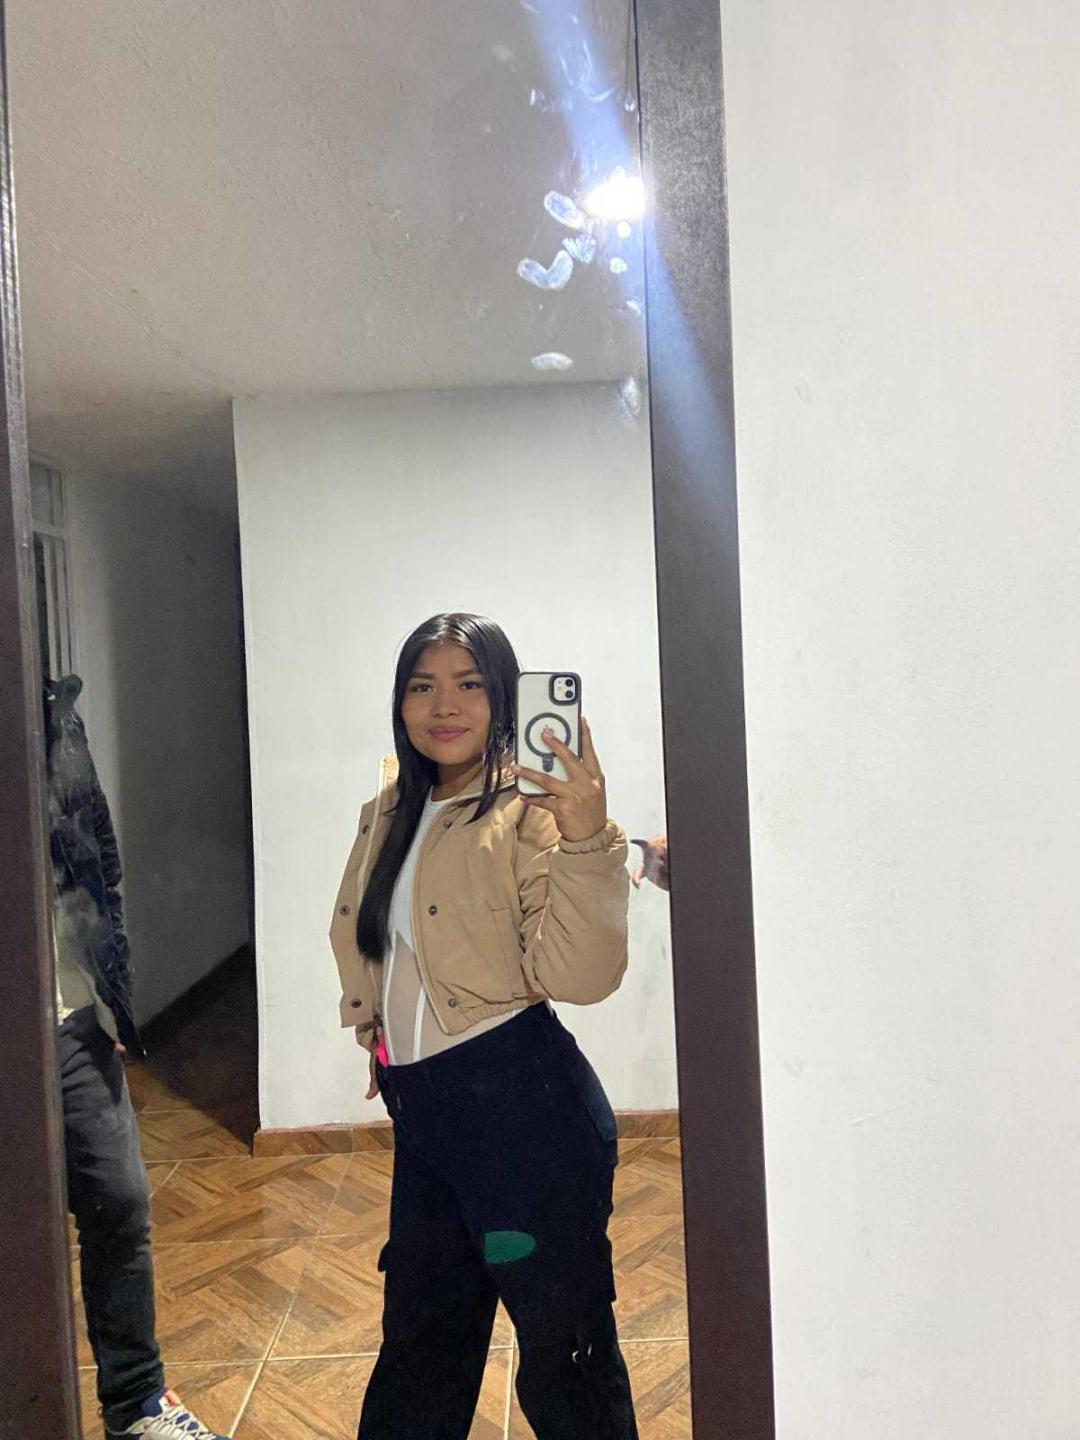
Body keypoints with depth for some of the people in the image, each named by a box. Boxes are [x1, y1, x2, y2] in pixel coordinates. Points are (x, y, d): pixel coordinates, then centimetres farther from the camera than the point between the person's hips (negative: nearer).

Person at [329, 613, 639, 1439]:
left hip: (521, 1100, -6)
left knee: (563, 1343, 12)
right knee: (420, 1335, 25)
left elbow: (580, 977, -24)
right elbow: (359, 934, 25)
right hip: (420, 1105, 7)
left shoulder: (532, 811, -14)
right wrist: (376, 1028, 19)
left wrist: (587, 838, -34)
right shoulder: (391, 812, 8)